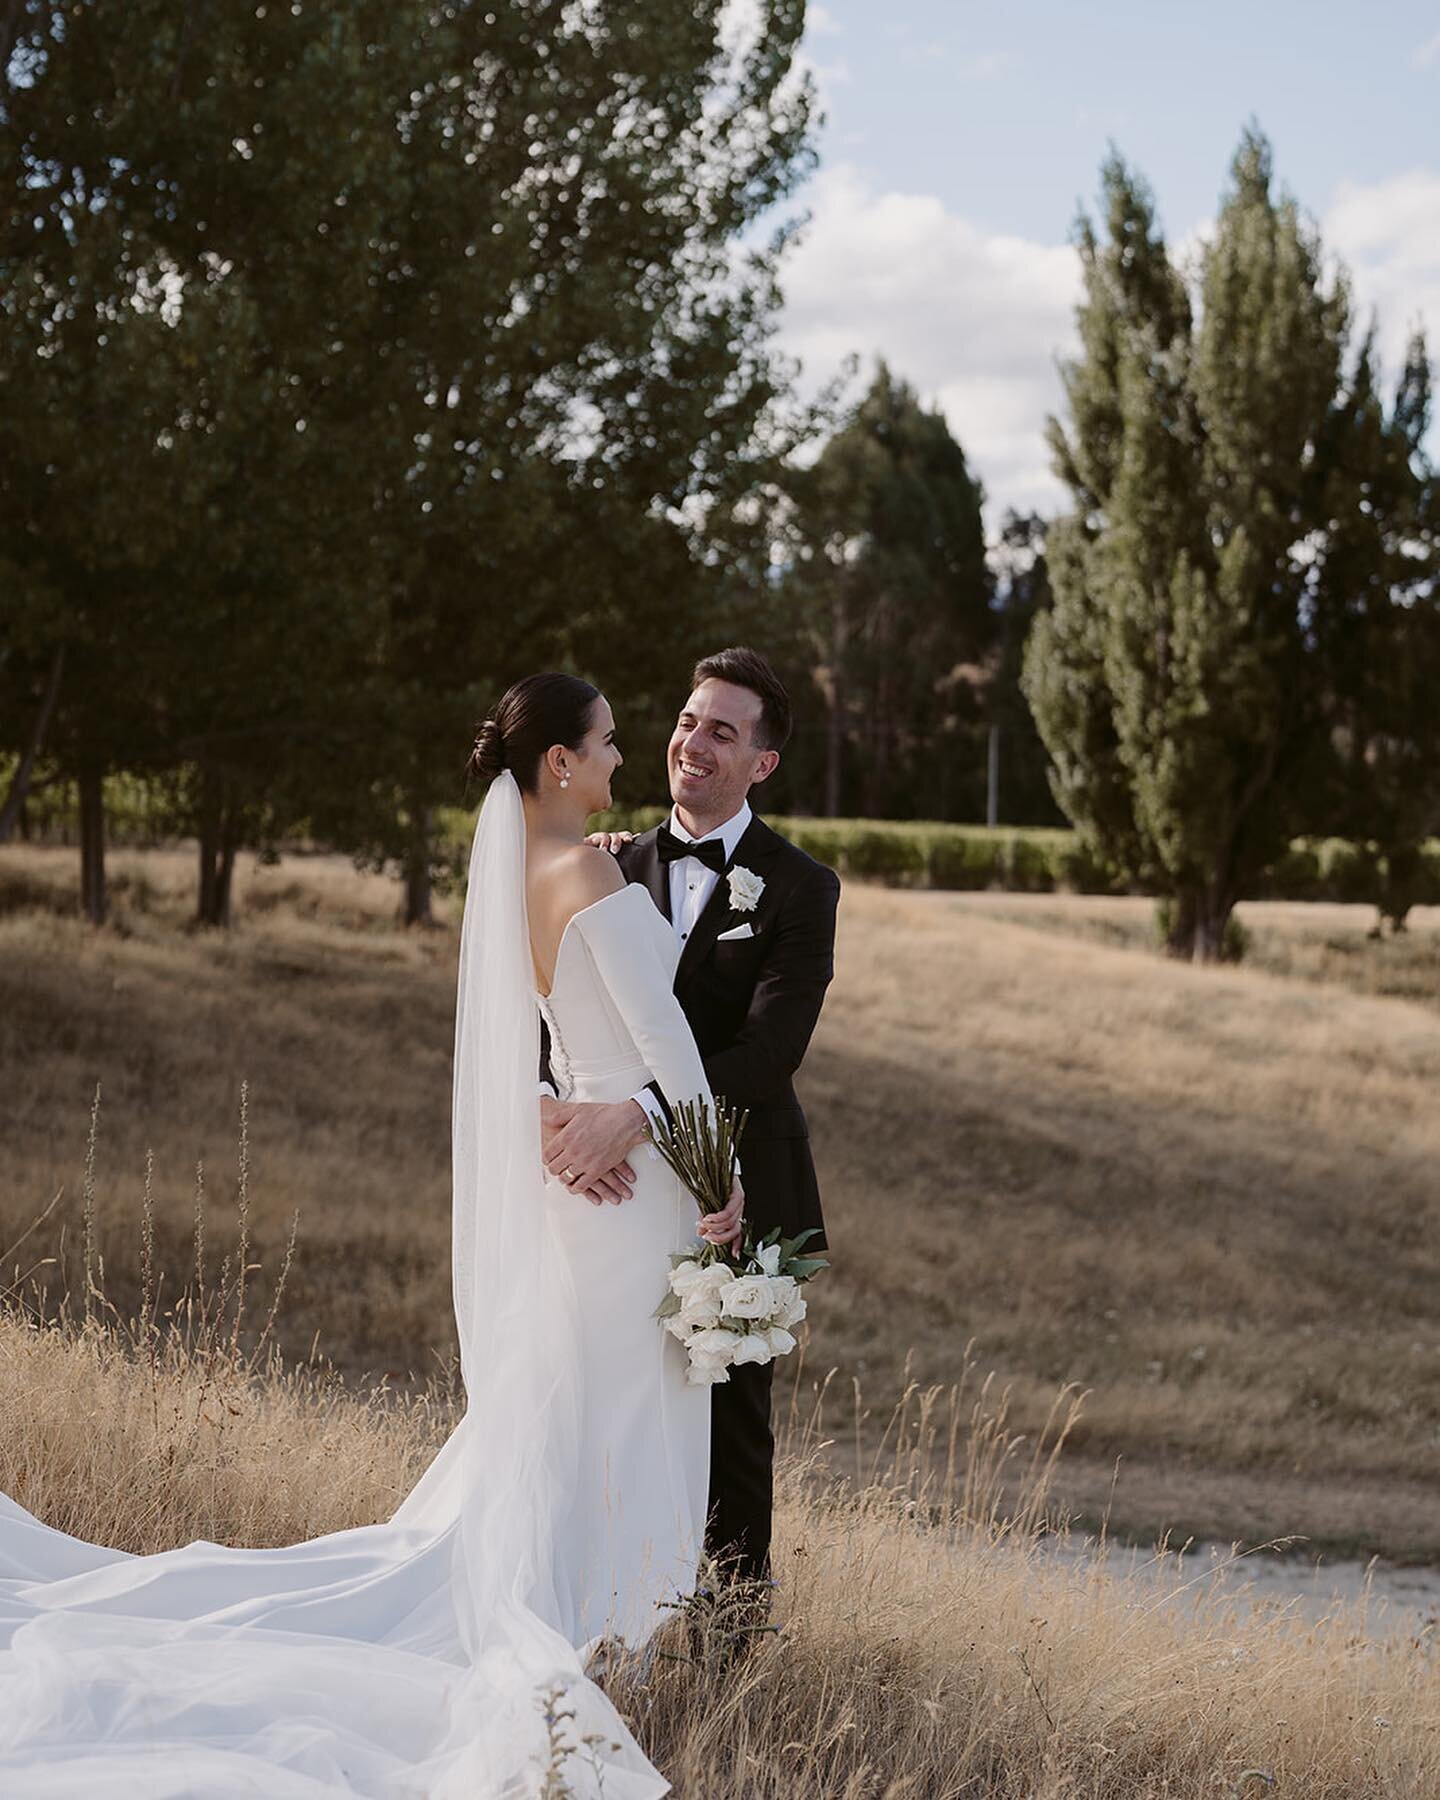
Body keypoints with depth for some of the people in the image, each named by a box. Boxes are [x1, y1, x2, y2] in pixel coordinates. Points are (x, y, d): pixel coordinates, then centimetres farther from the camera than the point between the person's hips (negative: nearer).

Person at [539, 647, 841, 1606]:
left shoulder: (799, 888, -6)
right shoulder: (617, 870, 7)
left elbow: (768, 1050, -19)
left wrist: (634, 1114, -32)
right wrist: (554, 1111, -24)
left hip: (740, 1194, -3)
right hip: (634, 1188, 3)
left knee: (731, 1410, 6)